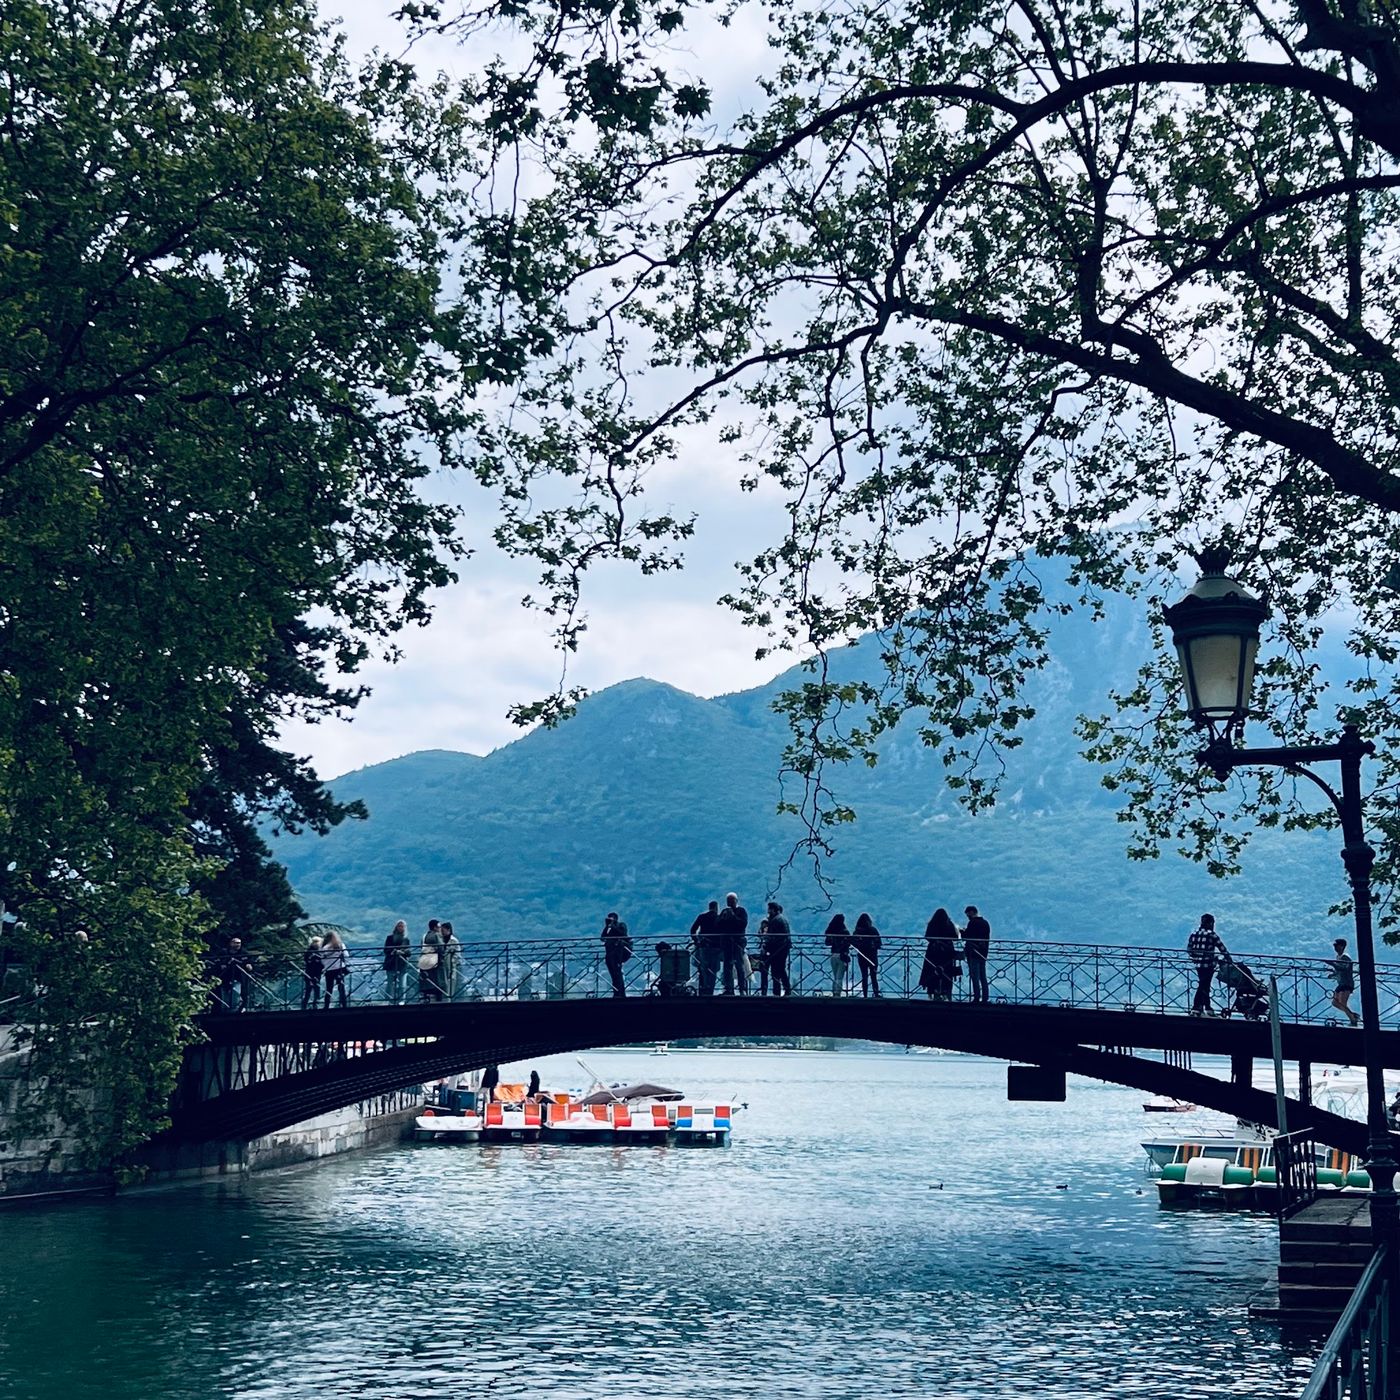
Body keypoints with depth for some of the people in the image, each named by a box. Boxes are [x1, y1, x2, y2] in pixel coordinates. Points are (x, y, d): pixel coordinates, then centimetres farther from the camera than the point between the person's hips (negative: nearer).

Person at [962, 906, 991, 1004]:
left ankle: (976, 997, -10)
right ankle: (984, 998, 9)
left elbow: (966, 937, -13)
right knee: (983, 977, 10)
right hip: (983, 954, 8)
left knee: (974, 977, -6)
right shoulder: (985, 923, 13)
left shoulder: (972, 923, -12)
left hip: (973, 953, -8)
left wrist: (962, 932, 4)